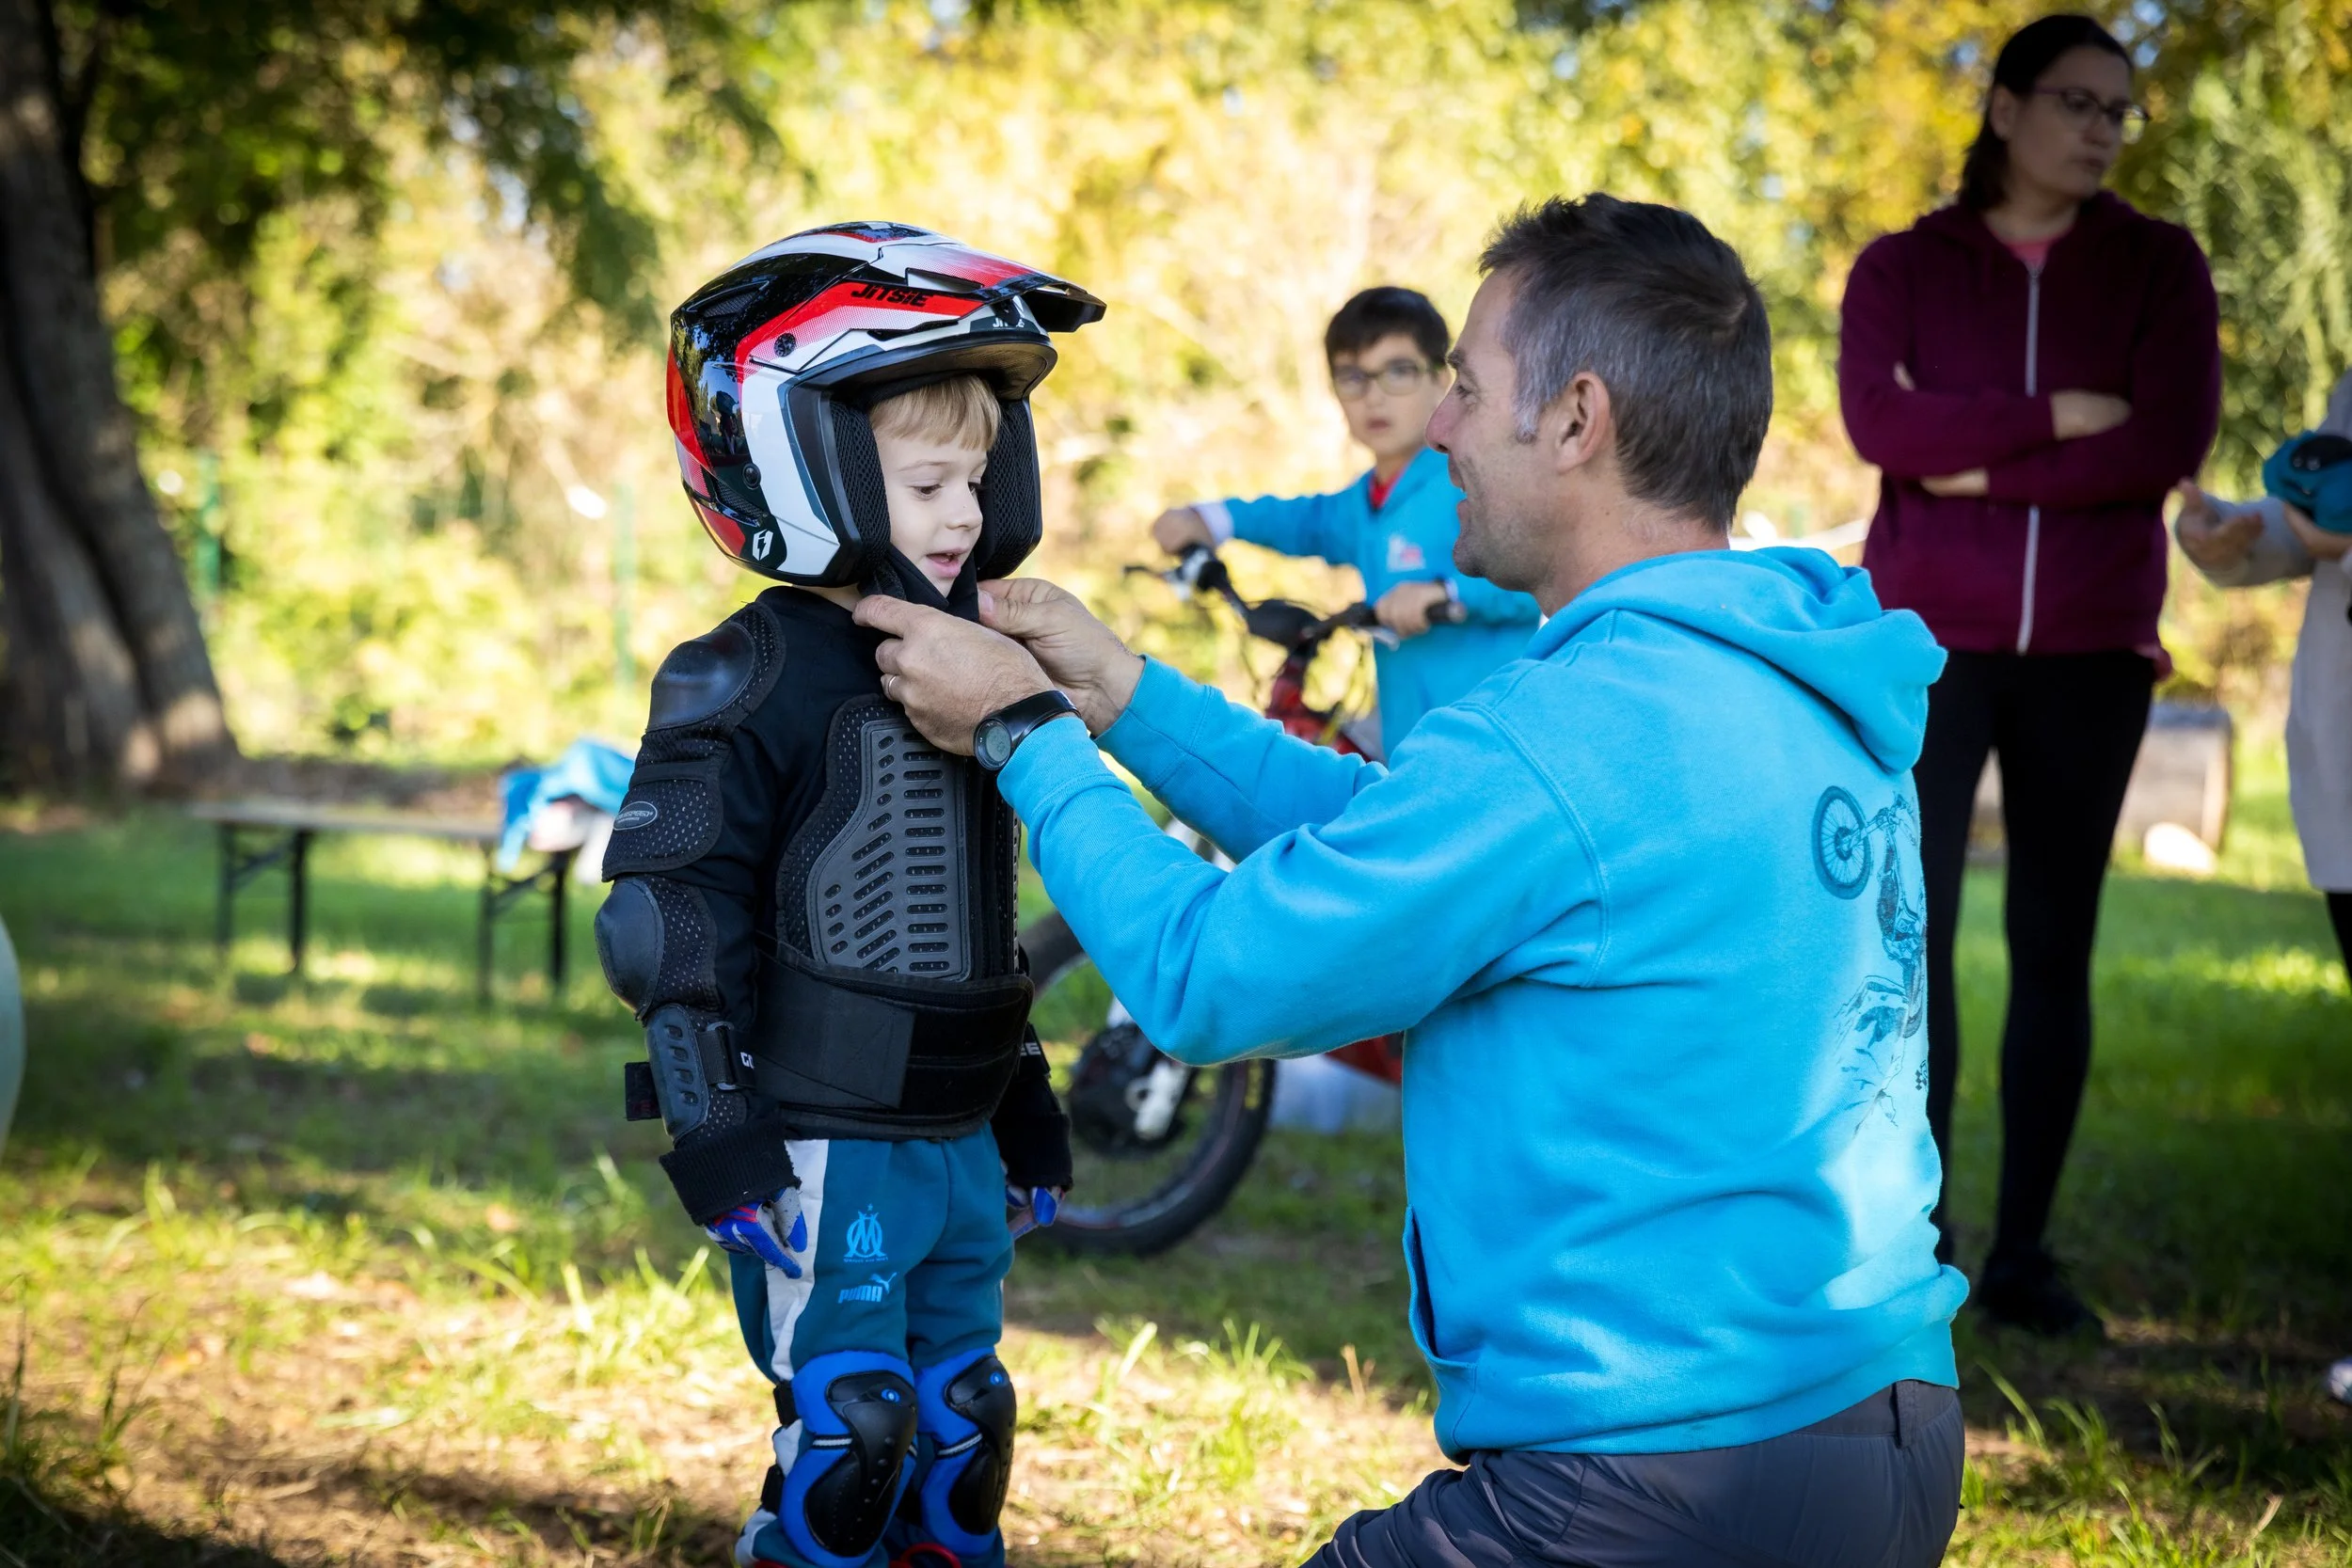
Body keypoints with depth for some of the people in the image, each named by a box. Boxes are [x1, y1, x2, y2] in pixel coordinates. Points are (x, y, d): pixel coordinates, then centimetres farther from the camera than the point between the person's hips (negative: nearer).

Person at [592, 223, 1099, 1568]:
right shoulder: (753, 683, -12)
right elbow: (675, 913, -14)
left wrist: (1026, 1101, 22)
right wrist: (714, 1130, -18)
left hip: (955, 1139, 7)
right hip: (823, 1145, -7)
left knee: (963, 1431, 13)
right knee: (850, 1437, -5)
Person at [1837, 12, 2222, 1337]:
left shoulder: (2159, 264, 7)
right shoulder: (1904, 267, 7)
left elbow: (2172, 442, -8)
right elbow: (1877, 419, -11)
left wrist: (1975, 470, -9)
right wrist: (2055, 417, -13)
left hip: (2090, 652, 1)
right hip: (1927, 642, -1)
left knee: (2056, 950, 3)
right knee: (1911, 937, -6)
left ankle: (2026, 1250, 10)